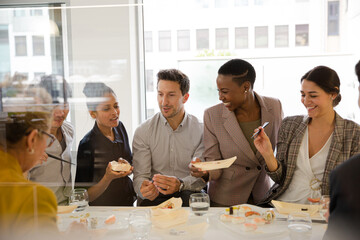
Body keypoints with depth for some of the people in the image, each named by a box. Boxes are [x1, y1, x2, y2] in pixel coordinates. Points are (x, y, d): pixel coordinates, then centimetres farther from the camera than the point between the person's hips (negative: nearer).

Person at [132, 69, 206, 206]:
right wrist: (144, 188, -29)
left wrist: (180, 184, -30)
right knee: (145, 203, -36)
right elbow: (140, 176, -4)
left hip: (187, 194, 2)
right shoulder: (143, 132, 1)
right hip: (154, 195, -1)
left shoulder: (200, 131, -1)